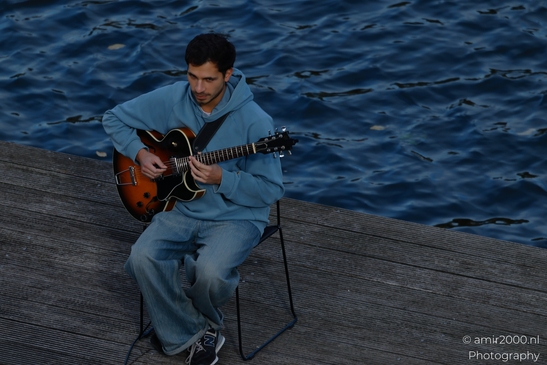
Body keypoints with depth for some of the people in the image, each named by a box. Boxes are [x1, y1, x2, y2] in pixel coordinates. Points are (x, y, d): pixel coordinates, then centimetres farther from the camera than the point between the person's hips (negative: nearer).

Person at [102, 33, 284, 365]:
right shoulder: (171, 99, -5)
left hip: (235, 216, -4)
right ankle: (191, 334, -4)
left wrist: (221, 179, -27)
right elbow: (115, 119, 9)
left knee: (210, 272, -33)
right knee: (143, 258, -24)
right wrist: (140, 153, -8)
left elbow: (272, 190, -13)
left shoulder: (254, 121, -17)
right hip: (182, 209, 4)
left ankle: (203, 320, 6)